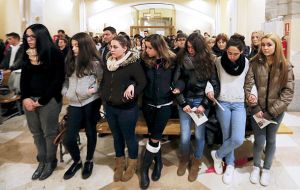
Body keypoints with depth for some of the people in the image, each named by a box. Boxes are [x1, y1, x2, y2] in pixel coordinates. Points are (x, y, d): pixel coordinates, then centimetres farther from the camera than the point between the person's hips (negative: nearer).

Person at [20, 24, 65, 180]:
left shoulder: (54, 53, -10)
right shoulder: (27, 54, 8)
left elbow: (58, 79, -13)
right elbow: (24, 78, 10)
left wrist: (42, 100, -14)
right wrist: (25, 98, -5)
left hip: (49, 100, -6)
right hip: (29, 99, 6)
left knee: (49, 132, 6)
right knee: (36, 132, 14)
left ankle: (50, 161, 25)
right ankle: (41, 161, 31)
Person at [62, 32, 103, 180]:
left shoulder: (94, 62, -5)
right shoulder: (70, 61, 10)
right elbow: (66, 79, 15)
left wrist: (93, 89, -14)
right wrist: (65, 92, 0)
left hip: (91, 102, -4)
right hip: (74, 103, 4)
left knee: (90, 132, 12)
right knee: (68, 139, 1)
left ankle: (89, 161, 34)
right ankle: (76, 161, 29)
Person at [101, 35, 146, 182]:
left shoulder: (133, 63, -15)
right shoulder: (109, 62, 4)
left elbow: (143, 82, -15)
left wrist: (132, 94, -24)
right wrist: (104, 97, 4)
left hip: (127, 108, -6)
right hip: (109, 107, 6)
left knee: (129, 136, 10)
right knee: (117, 136, 19)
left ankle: (132, 164, 33)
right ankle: (119, 163, 38)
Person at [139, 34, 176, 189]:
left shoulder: (171, 60, -9)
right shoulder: (144, 60, -6)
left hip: (164, 104, -2)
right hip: (148, 103, 2)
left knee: (155, 137, 0)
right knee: (153, 136, 14)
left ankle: (144, 168, 18)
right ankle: (158, 162, 37)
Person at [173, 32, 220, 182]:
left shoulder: (208, 61, -4)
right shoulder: (182, 60, -2)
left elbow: (215, 86, -3)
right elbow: (176, 83, -2)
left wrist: (204, 104, -10)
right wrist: (183, 103, -9)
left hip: (202, 101, 0)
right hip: (185, 101, 1)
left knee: (199, 134, 6)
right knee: (185, 135, 3)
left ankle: (196, 162, 30)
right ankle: (184, 159, 32)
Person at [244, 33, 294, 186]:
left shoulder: (286, 67, -5)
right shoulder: (255, 63, -5)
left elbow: (288, 92, -8)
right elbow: (248, 85, -7)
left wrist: (270, 112, -14)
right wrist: (255, 107, -15)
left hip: (276, 111, 1)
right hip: (258, 109, 0)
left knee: (271, 140, 13)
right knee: (259, 141, 3)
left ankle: (266, 169, 34)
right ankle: (256, 166, 30)